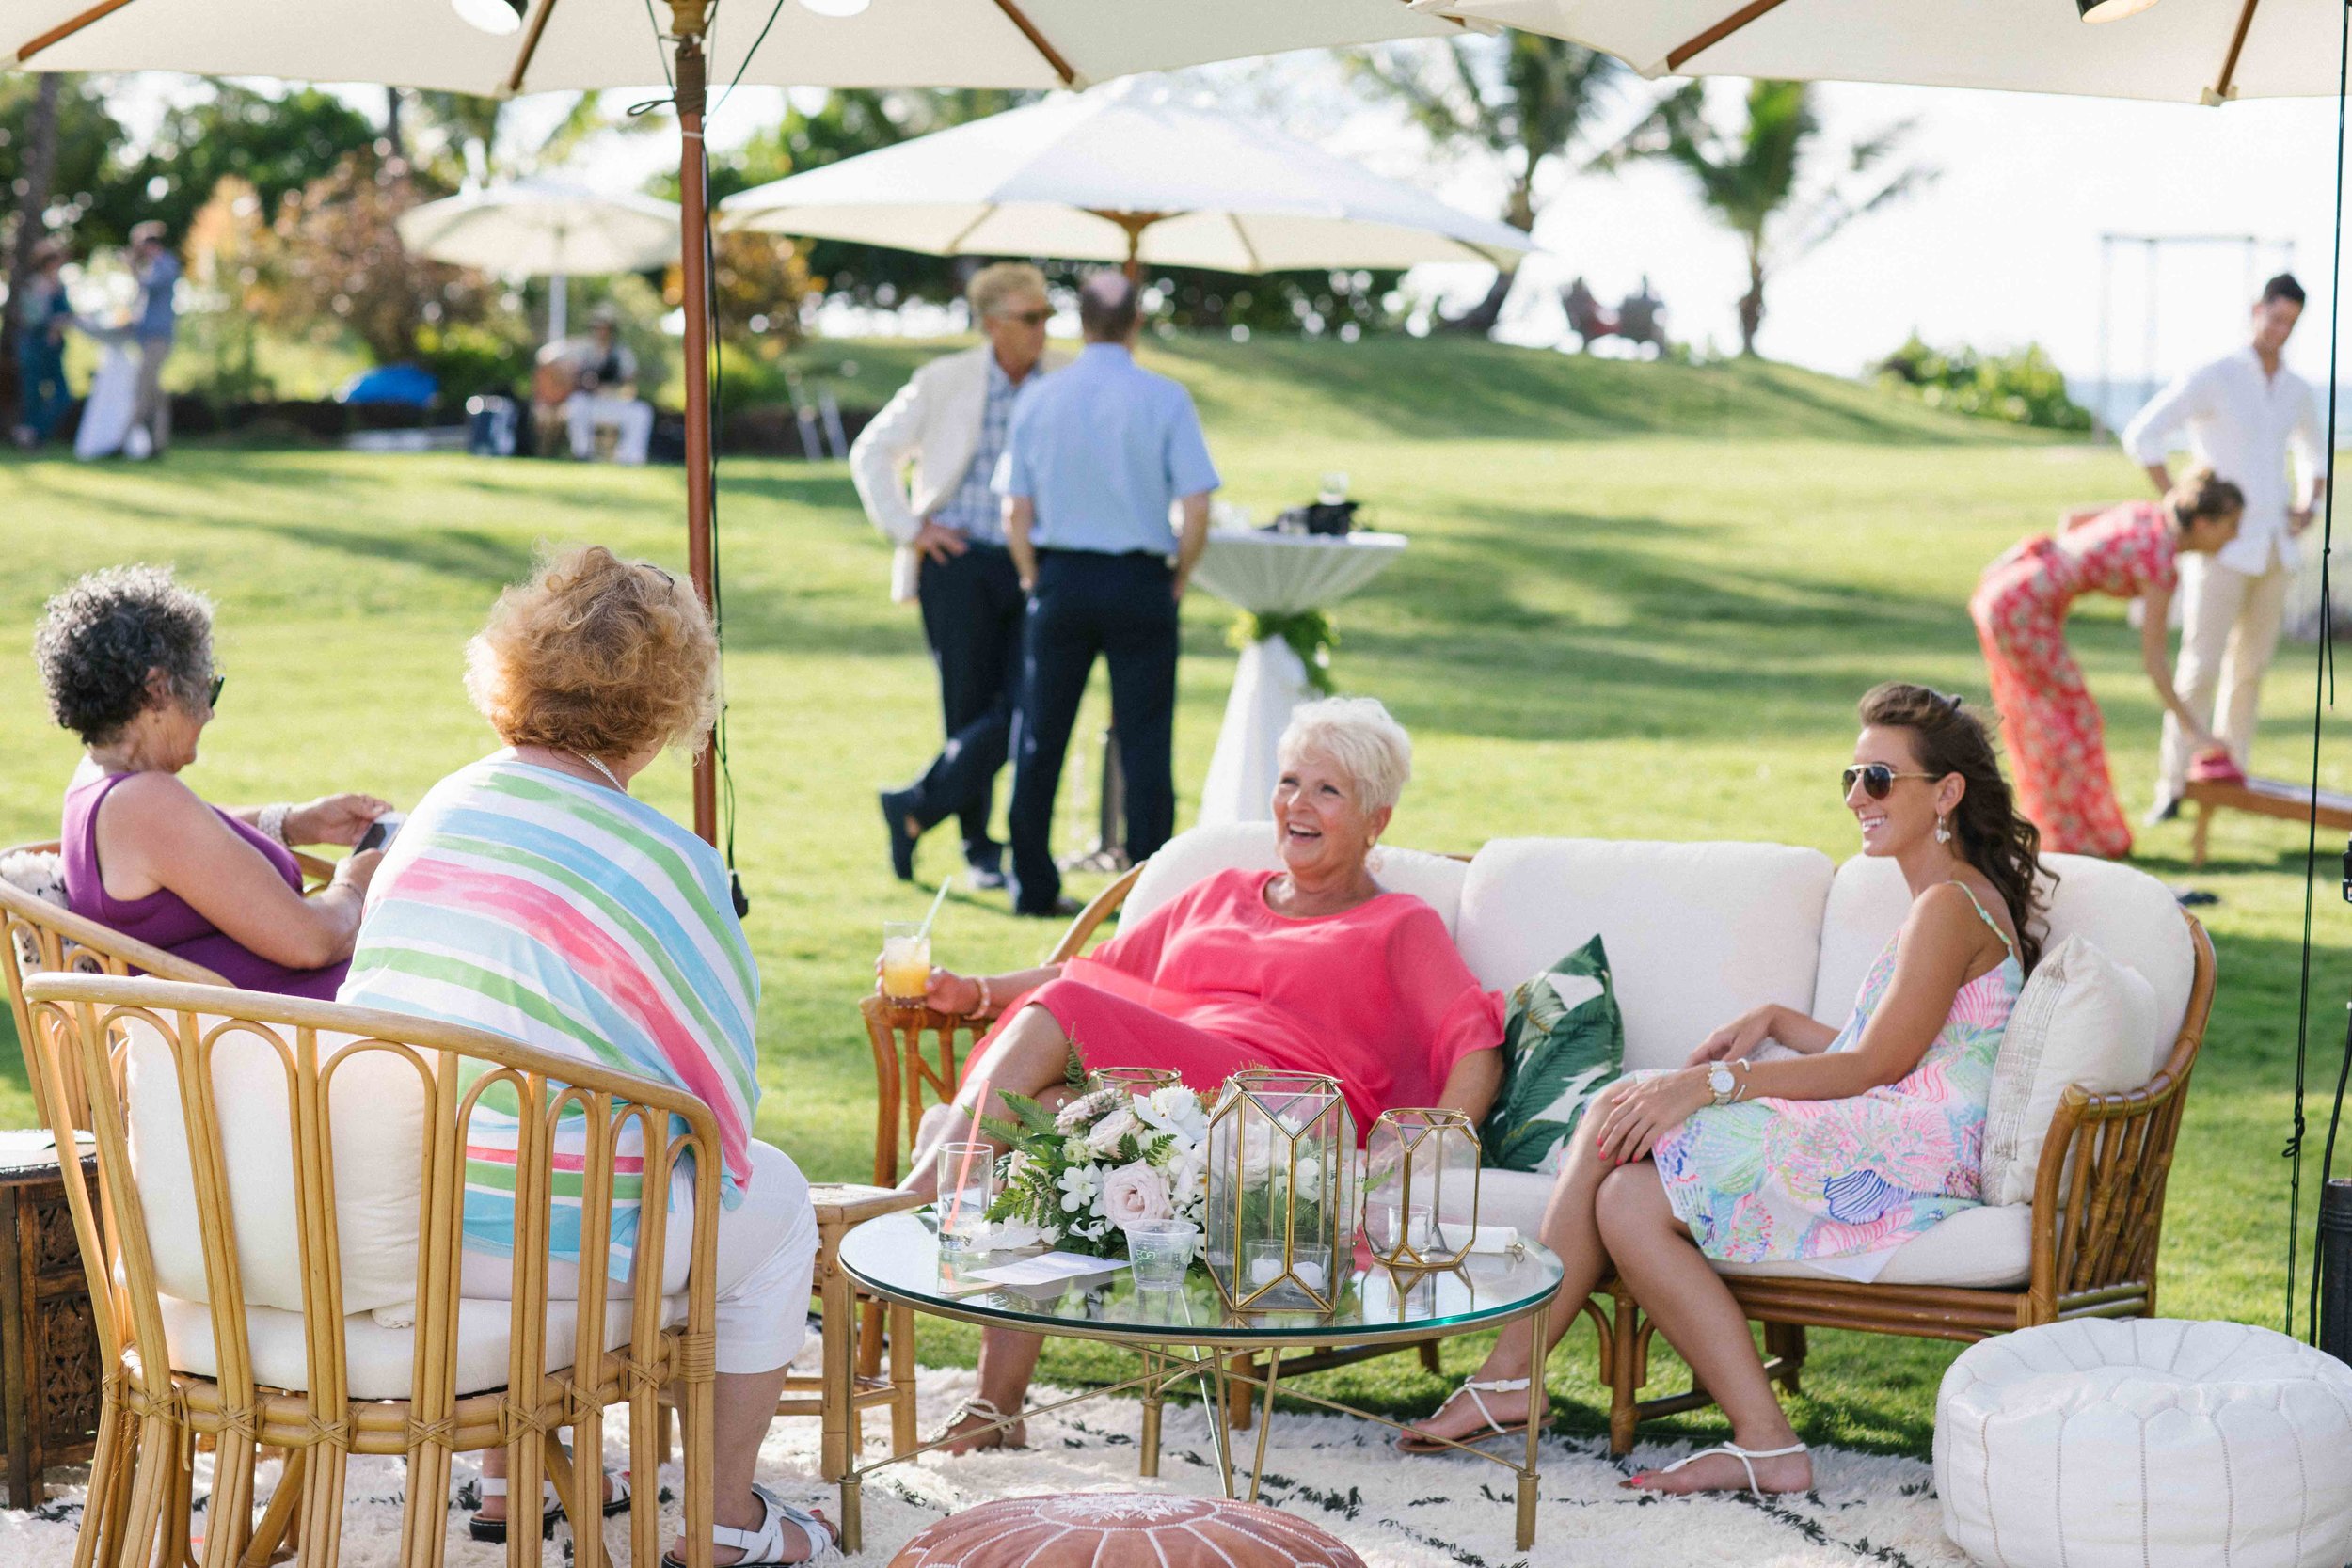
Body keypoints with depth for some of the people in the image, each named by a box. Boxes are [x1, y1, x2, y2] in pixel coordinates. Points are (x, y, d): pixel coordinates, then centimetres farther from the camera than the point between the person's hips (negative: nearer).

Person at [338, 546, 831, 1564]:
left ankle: (511, 1477, 43)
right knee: (773, 1197, 19)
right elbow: (718, 1080, -5)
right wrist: (718, 1159, 18)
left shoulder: (437, 813, 7)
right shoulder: (661, 861, -12)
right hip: (537, 1239, -7)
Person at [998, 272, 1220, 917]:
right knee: (1145, 743, 3)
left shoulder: (1038, 399, 3)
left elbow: (1016, 514, 3)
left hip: (1060, 578, 2)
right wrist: (1177, 580, 4)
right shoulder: (1164, 399, -5)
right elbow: (1196, 509, -9)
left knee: (1039, 740, 10)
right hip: (1140, 581, -2)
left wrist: (1037, 584, 14)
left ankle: (1033, 886, 13)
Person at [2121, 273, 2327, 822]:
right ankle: (2172, 787, -6)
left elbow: (2314, 456, 30)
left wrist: (2307, 505, 9)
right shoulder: (2212, 379, -8)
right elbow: (2141, 436, -16)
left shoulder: (2297, 391, 12)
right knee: (2201, 667, -9)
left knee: (2250, 667, 9)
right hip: (2221, 548, -6)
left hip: (2273, 548, 6)